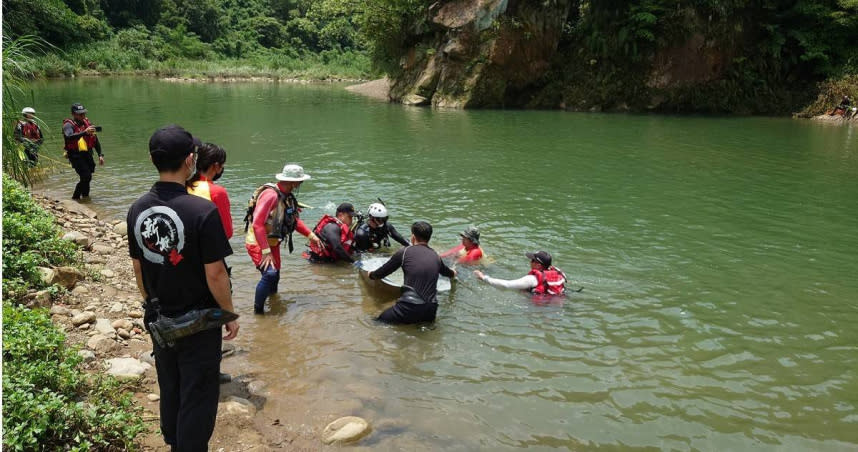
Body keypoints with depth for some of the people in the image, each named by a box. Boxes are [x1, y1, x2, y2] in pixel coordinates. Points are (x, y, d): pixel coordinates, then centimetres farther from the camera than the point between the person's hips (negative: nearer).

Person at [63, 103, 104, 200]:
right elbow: (69, 137, -31)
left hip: (87, 154, 6)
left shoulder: (87, 123, 11)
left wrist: (100, 155, 11)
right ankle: (75, 197, -2)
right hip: (76, 155, -6)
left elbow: (95, 140, 17)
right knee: (86, 176, -18)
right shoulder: (68, 125, -8)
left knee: (87, 177, 8)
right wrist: (84, 132, -43)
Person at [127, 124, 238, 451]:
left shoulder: (137, 210, -5)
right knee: (197, 398, 9)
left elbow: (138, 267, 5)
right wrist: (230, 315, -7)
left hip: (160, 321, 6)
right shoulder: (203, 211, -24)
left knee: (169, 392, 23)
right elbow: (215, 274, -21)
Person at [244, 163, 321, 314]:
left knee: (275, 276, 19)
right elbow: (257, 224, -29)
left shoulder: (287, 196, 3)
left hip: (272, 243, 9)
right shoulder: (271, 194, -26)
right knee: (270, 274, -25)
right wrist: (266, 251, -29)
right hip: (257, 243, -9)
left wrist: (311, 235, 2)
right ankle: (258, 312, -12)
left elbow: (294, 220, 14)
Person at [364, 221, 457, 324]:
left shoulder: (404, 252, 0)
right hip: (431, 311, 5)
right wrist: (453, 273, 59)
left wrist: (371, 275, 32)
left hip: (410, 307, -5)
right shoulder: (435, 256, 13)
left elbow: (383, 271, 10)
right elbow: (447, 272, 35)